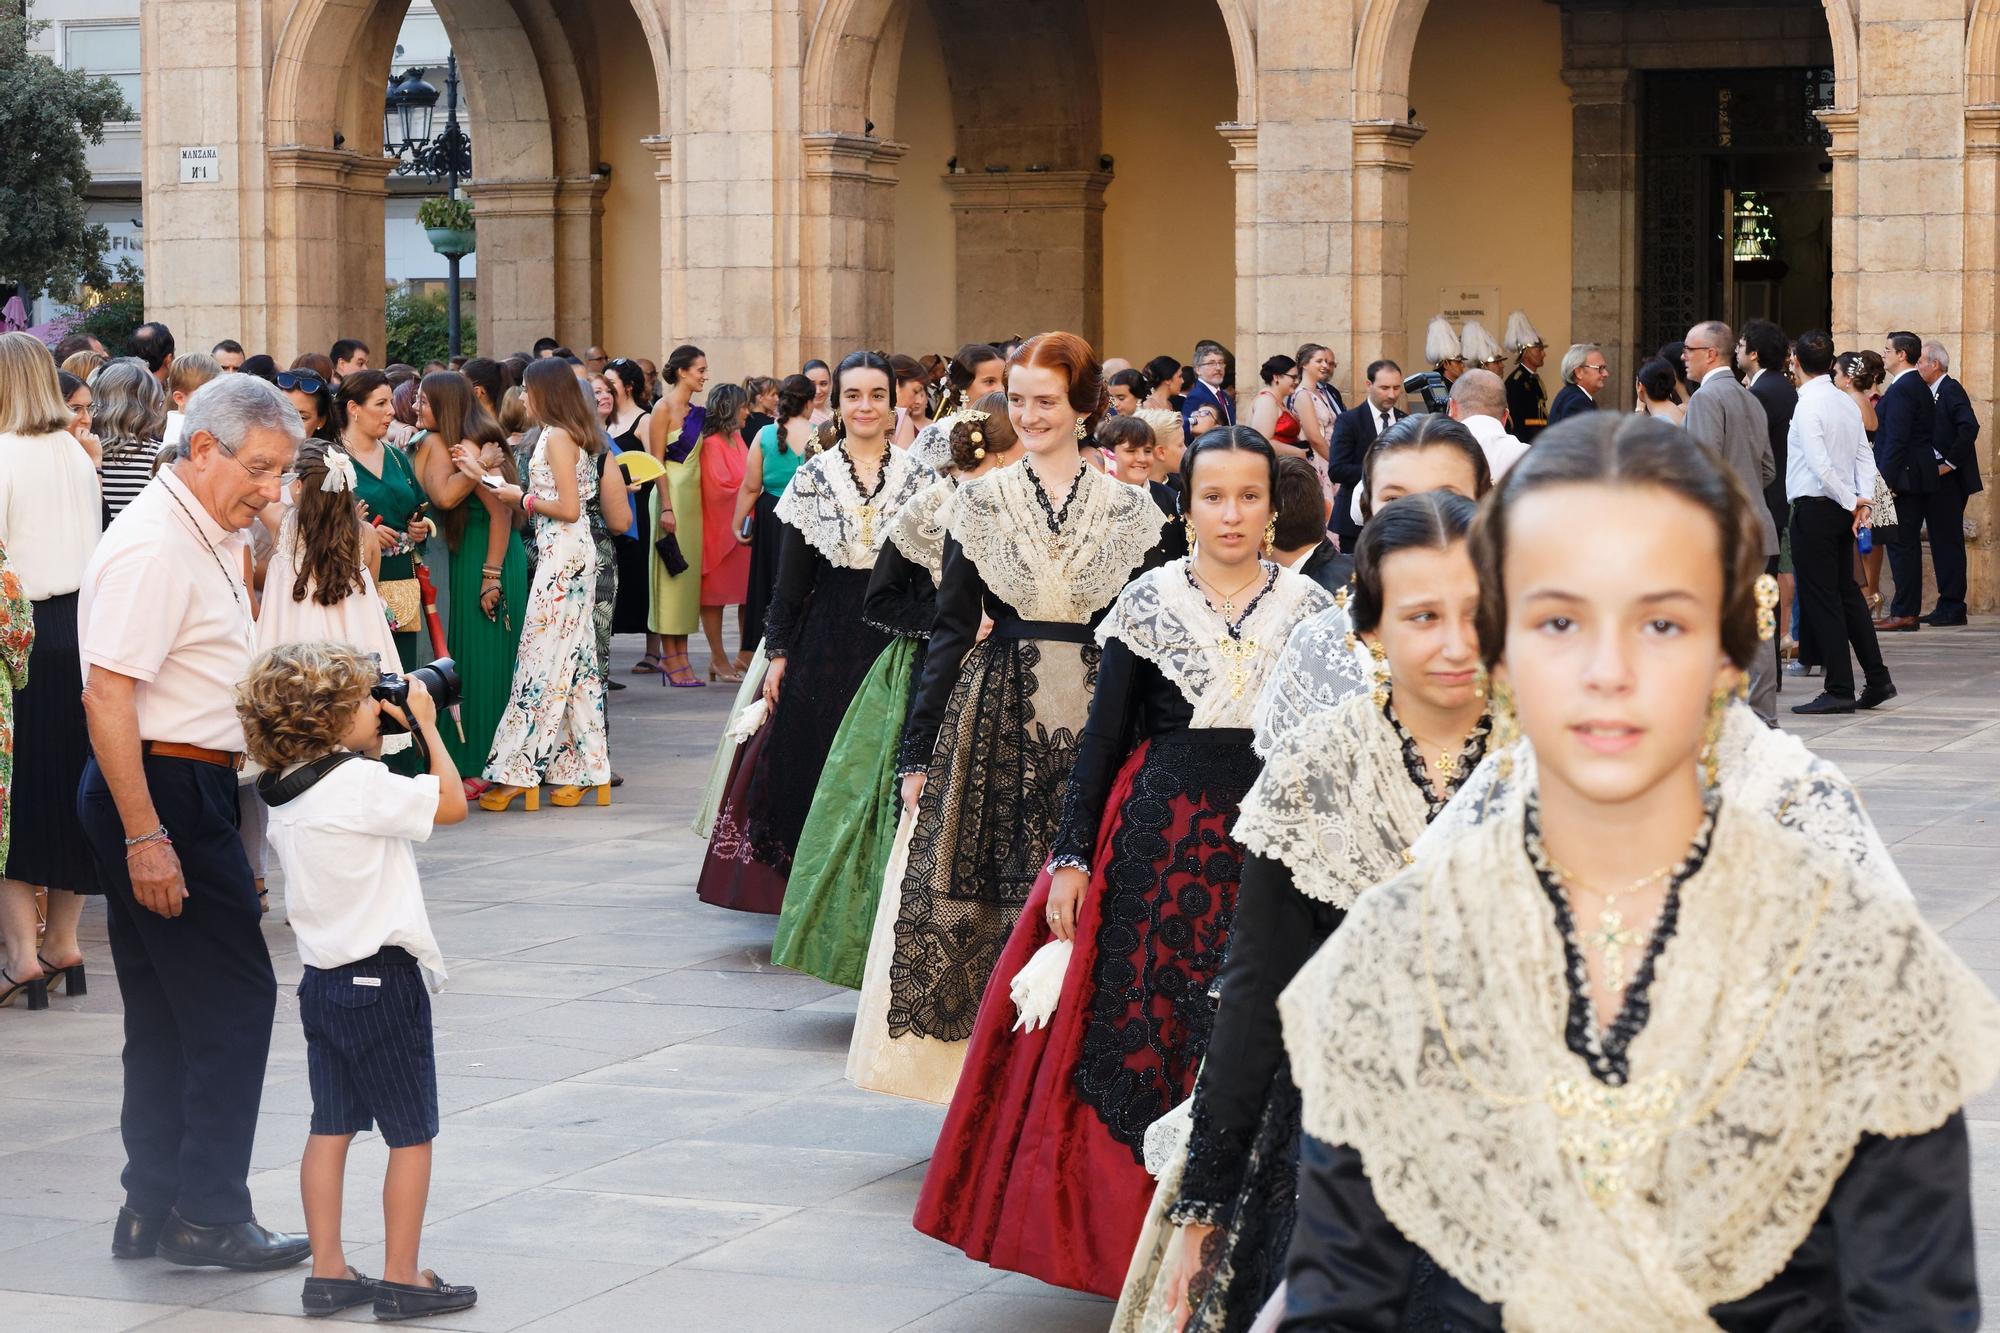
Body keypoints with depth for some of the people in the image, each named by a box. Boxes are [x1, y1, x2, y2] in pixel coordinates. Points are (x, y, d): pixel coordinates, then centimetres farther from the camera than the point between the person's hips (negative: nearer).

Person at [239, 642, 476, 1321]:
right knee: (412, 1134, 2)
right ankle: (400, 1278, 5)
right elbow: (452, 802, -15)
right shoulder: (360, 784, -19)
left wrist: (396, 729, 13)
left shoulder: (285, 794, 7)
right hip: (384, 980, -8)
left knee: (331, 1127, 12)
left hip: (322, 979, 8)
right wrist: (427, 724, -5)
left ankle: (328, 1272, 15)